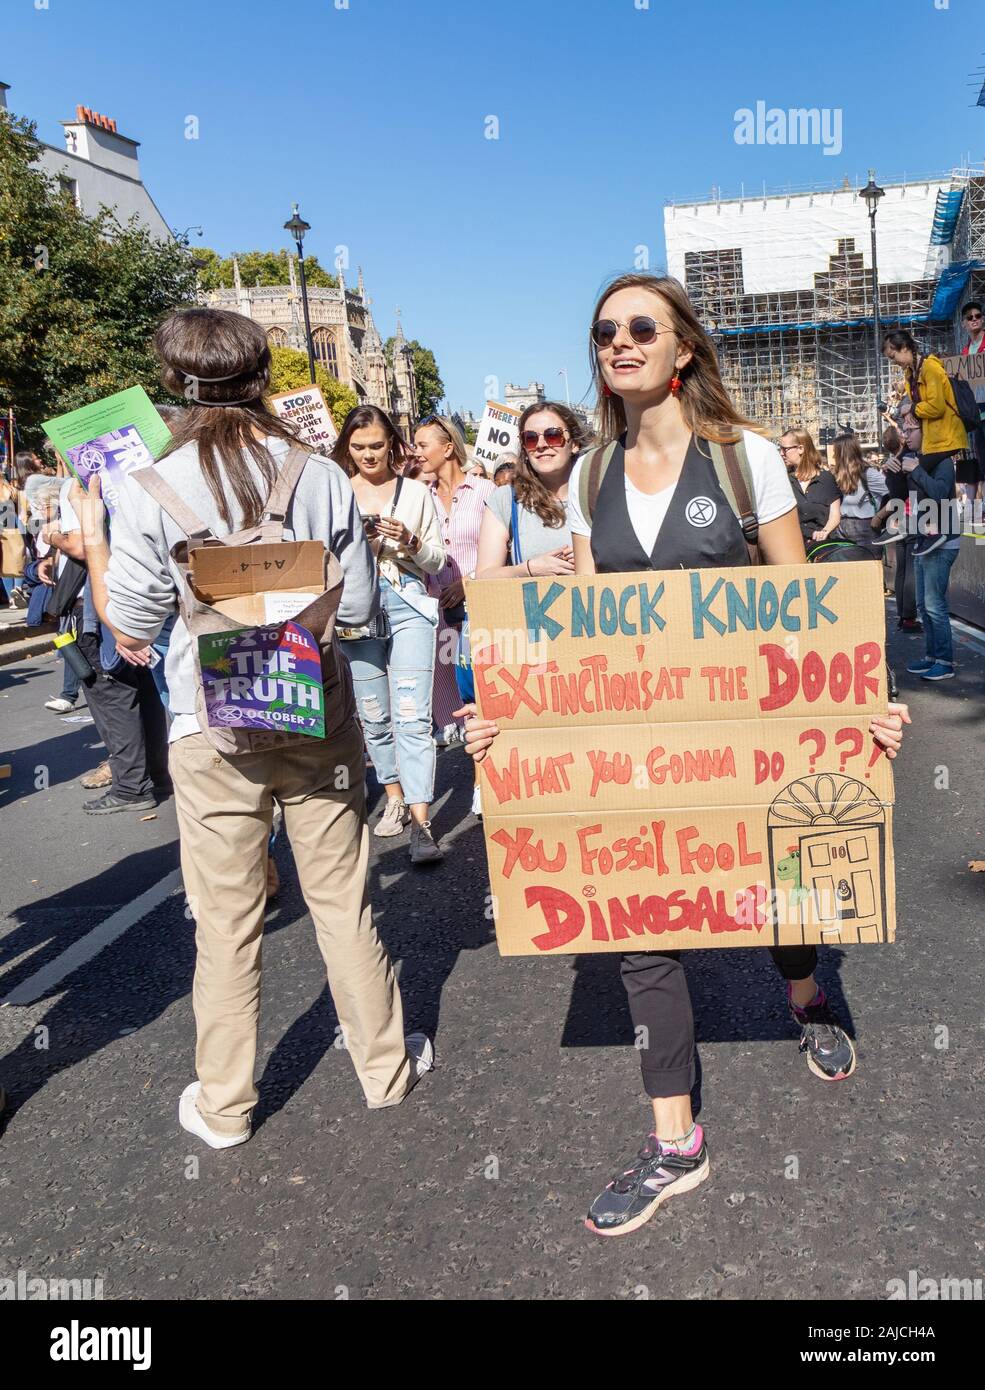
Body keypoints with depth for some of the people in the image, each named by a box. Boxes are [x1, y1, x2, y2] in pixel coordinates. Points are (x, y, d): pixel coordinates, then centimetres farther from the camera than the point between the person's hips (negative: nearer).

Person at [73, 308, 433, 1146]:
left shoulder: (148, 494, -11)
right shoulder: (324, 478, -6)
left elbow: (131, 633, -3)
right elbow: (360, 607, 0)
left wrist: (91, 537, 10)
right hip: (319, 720, 2)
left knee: (226, 924, 11)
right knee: (343, 902, 15)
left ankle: (224, 1106, 28)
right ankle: (386, 1065, 32)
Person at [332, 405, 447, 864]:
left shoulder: (416, 491, 9)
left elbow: (436, 561, 10)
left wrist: (410, 541, -9)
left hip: (408, 605, -1)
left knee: (412, 716, -9)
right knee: (374, 717, 9)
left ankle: (421, 824, -10)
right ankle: (395, 797, 28)